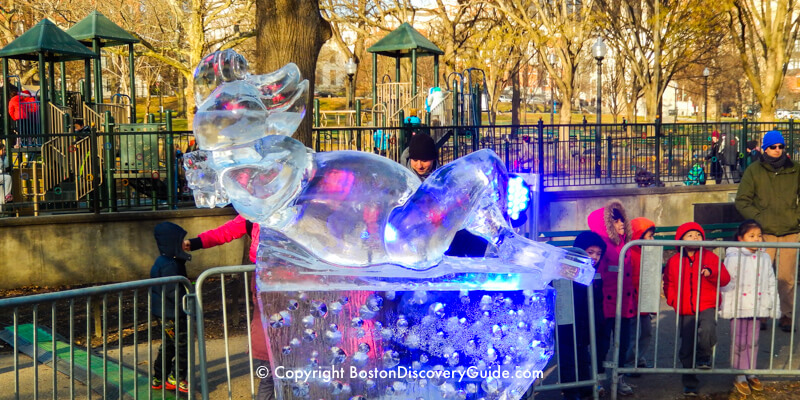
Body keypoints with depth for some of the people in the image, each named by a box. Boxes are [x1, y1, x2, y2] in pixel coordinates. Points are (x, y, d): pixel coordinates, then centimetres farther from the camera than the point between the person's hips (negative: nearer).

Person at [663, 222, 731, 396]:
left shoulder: (710, 257, 2)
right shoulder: (673, 261, 6)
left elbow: (725, 279, -3)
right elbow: (668, 285, 13)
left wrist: (710, 272, -22)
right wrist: (674, 300, -3)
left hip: (707, 306, -2)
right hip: (685, 312, 2)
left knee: (707, 329, -34)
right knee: (686, 349, 5)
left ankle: (704, 357, -4)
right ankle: (690, 383, 21)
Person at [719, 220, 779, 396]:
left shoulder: (765, 258, 7)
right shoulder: (733, 258, -8)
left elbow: (771, 283, 13)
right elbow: (725, 283, -7)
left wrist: (773, 306, 12)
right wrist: (724, 306, -9)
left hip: (757, 308, 4)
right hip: (738, 307, -4)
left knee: (753, 342, 12)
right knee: (739, 342, 1)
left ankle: (750, 373, 25)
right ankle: (739, 377, 11)